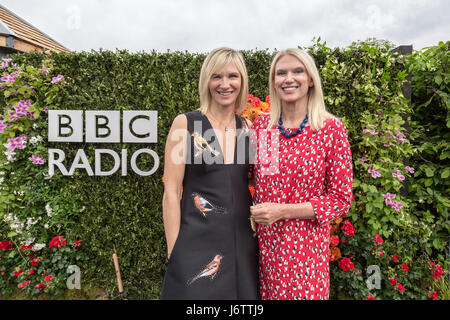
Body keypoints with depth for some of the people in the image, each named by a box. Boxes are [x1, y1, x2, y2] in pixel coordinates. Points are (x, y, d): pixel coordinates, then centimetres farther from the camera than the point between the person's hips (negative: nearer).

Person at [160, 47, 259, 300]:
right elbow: (171, 192, -8)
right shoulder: (186, 123, -6)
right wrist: (174, 251, -9)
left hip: (243, 242, 4)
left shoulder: (248, 127, 5)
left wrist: (259, 231, 8)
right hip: (197, 242, -4)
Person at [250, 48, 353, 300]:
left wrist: (283, 210, -15)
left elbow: (341, 199, -7)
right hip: (264, 242, 3)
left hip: (306, 245, -2)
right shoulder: (260, 126, 0)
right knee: (267, 293, 16)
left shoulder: (332, 129, -9)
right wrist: (253, 213, -1)